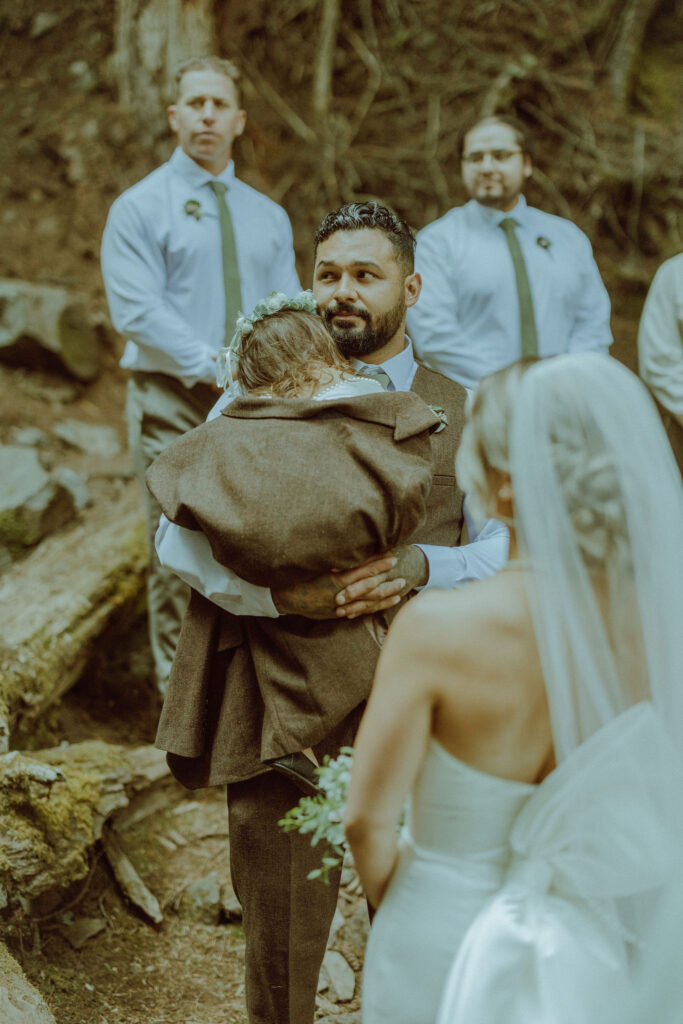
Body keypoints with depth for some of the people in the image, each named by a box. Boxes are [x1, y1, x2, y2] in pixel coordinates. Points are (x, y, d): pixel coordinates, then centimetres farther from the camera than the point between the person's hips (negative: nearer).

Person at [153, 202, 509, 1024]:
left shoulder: (460, 411, 9)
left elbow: (508, 546, 0)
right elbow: (178, 534, -2)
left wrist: (421, 566, -21)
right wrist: (277, 593, -20)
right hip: (279, 713, 0)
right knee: (279, 939, 11)